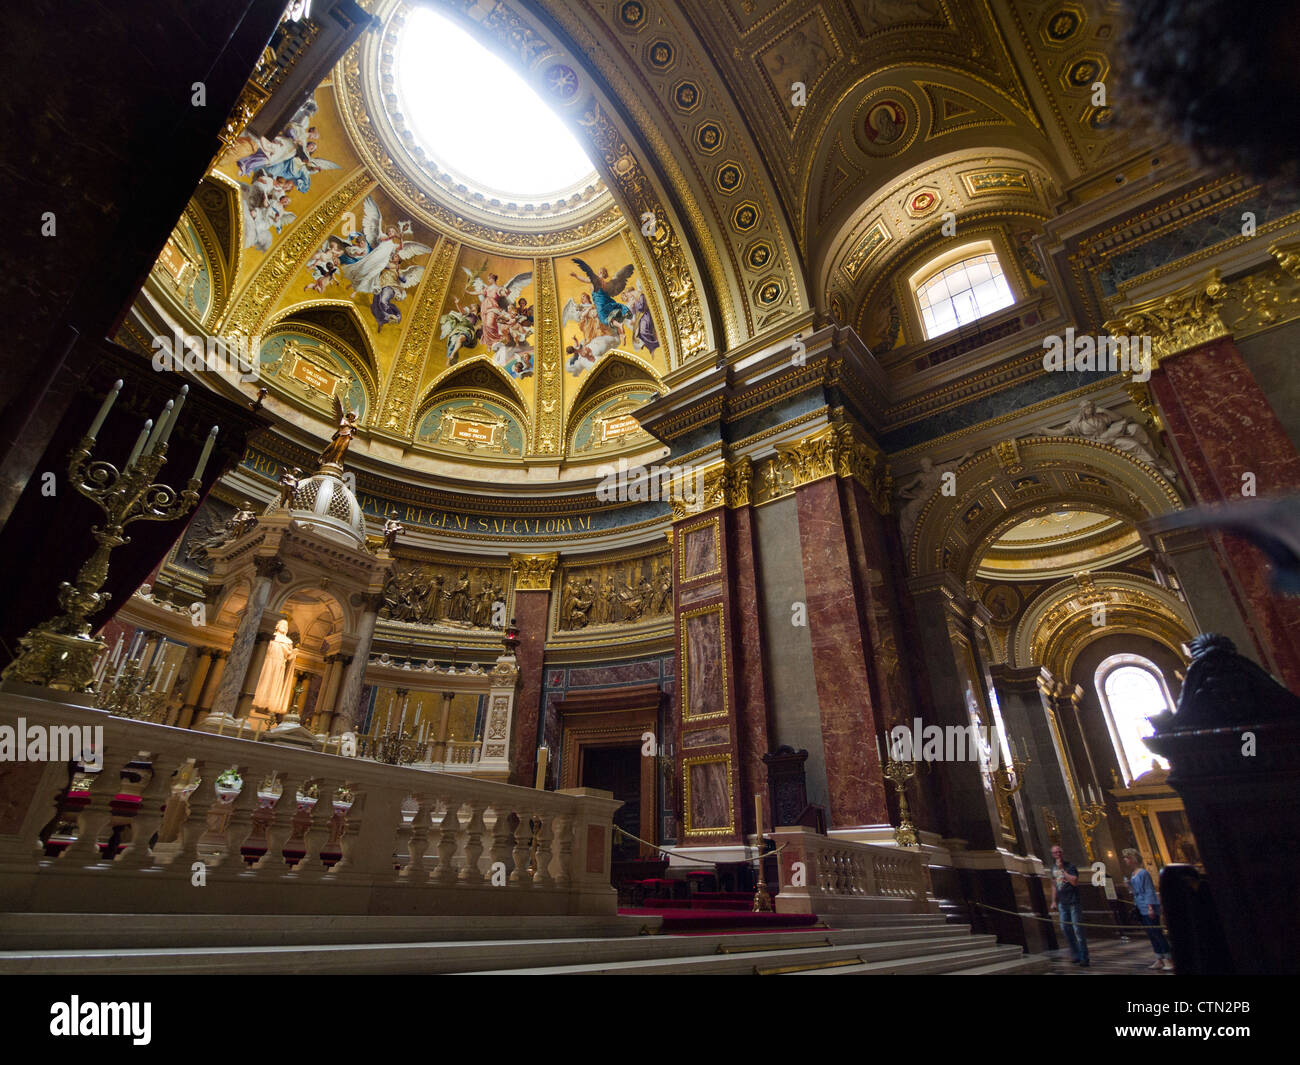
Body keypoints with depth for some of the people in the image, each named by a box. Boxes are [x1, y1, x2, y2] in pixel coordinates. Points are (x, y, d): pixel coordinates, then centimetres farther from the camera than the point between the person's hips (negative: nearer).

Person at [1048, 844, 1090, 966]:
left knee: (1078, 929, -5)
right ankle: (1076, 955, 19)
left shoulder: (1070, 866, -7)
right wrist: (1054, 901, 16)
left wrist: (1063, 869, -18)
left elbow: (1075, 882, -20)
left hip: (1073, 902, -6)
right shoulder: (1053, 867, 11)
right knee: (1065, 928, 7)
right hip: (1062, 903, 6)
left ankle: (1084, 958, 3)